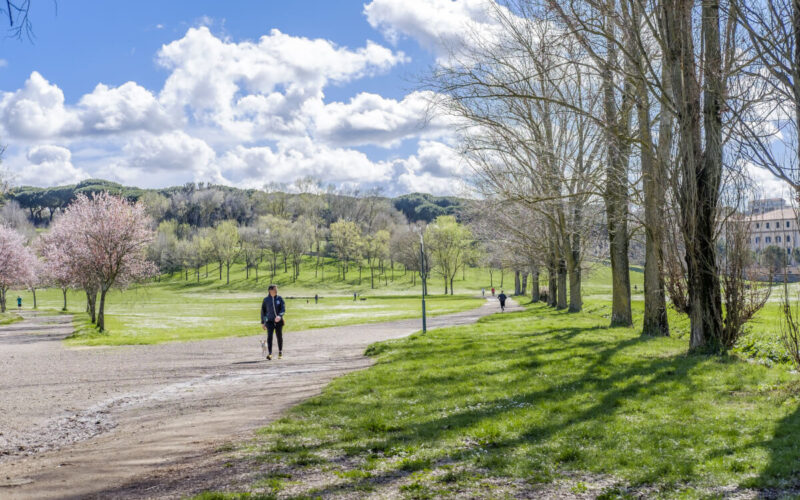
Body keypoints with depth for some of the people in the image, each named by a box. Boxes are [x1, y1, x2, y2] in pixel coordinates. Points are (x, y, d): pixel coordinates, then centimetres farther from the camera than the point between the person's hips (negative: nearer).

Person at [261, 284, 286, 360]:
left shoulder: (280, 298, 1)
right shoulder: (266, 300, 2)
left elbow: (283, 309, -7)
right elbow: (263, 311, 10)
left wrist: (279, 316, -27)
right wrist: (262, 322, 10)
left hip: (278, 321, 1)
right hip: (270, 321, -1)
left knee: (279, 336, 10)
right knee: (269, 336, -18)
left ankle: (280, 352, 32)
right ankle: (270, 354, -23)